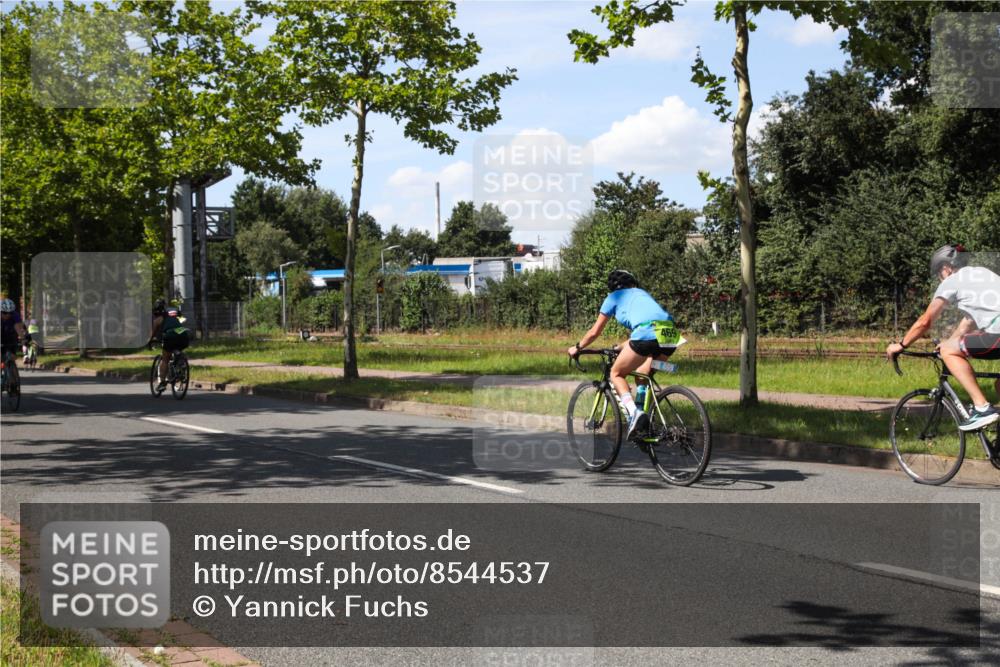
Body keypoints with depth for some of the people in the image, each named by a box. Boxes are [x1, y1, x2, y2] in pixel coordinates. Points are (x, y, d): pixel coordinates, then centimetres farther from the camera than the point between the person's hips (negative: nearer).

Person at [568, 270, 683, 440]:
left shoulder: (614, 297, 22)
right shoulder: (642, 293, 36)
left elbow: (594, 332, 27)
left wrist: (577, 348, 43)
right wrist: (621, 346, 59)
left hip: (647, 333, -6)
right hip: (671, 335, 6)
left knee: (617, 374, 10)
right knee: (642, 374, 29)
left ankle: (634, 412, -13)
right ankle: (641, 411, 17)